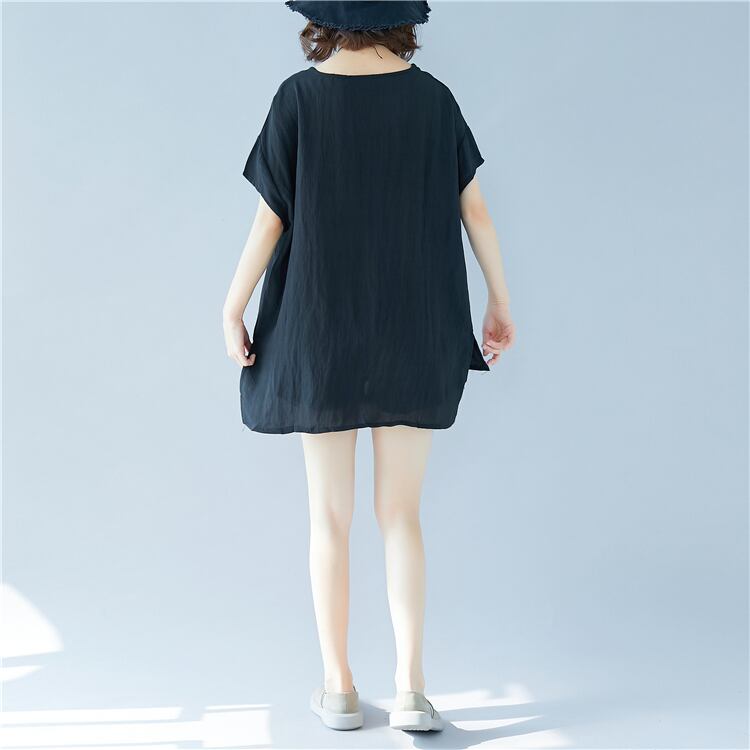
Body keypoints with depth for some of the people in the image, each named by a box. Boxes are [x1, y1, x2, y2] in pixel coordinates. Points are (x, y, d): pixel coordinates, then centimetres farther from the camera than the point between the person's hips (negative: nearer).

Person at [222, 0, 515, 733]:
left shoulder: (299, 97, -6)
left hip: (322, 332, -1)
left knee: (330, 515, 9)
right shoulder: (433, 95, 0)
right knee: (400, 516, 9)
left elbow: (270, 219, -7)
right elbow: (476, 210, 1)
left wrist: (232, 310, 2)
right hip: (415, 335, 2)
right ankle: (410, 690, 0)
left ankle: (339, 689, 15)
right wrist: (500, 303, 10)